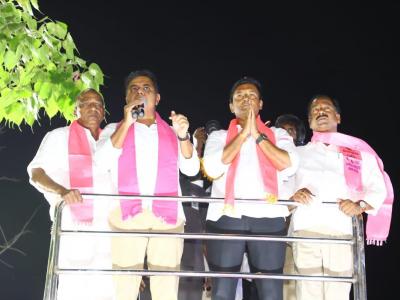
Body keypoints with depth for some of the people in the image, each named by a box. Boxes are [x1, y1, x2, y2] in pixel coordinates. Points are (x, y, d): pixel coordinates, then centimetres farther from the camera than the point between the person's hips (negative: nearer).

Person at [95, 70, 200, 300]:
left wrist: (183, 135, -9)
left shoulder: (171, 133, 19)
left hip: (168, 216, 1)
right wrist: (127, 123, -5)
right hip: (127, 215, -1)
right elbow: (103, 162, -1)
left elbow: (192, 169, 7)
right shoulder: (115, 129, 17)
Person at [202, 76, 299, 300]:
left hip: (268, 219, 0)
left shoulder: (277, 134, 18)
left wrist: (257, 135, -1)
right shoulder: (219, 136, 17)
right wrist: (243, 134, -2)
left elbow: (290, 166, -2)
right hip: (226, 218, 0)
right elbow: (213, 168, -4)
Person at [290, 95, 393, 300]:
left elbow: (378, 188, 11)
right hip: (305, 230, 0)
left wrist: (360, 205, -9)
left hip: (341, 231, 0)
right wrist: (292, 193, -11)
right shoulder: (298, 153, 21)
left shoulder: (358, 153, 19)